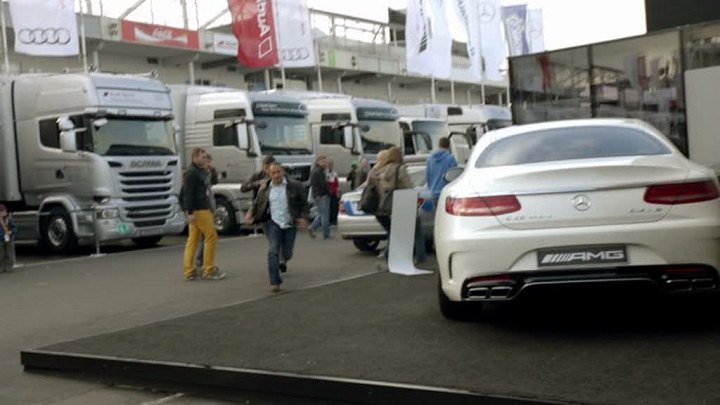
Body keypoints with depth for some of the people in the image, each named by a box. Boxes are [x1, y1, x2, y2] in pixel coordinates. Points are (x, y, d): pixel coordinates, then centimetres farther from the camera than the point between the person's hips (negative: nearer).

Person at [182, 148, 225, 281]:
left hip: (204, 209, 9)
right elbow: (188, 193, -18)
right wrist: (190, 212, -23)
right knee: (211, 236, -7)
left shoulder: (202, 171, 18)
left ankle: (188, 271, 9)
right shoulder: (191, 173, -11)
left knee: (193, 240, 7)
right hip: (198, 210, -9)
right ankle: (208, 270, -1)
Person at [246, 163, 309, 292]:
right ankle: (275, 282, -8)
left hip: (290, 224, 0)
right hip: (273, 223, 0)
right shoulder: (264, 188, 3)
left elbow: (304, 203, 4)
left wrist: (302, 217, -8)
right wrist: (251, 213, -4)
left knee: (287, 253, 9)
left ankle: (284, 261, 48)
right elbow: (257, 203, 14)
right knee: (273, 252, -12)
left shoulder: (295, 186, -2)